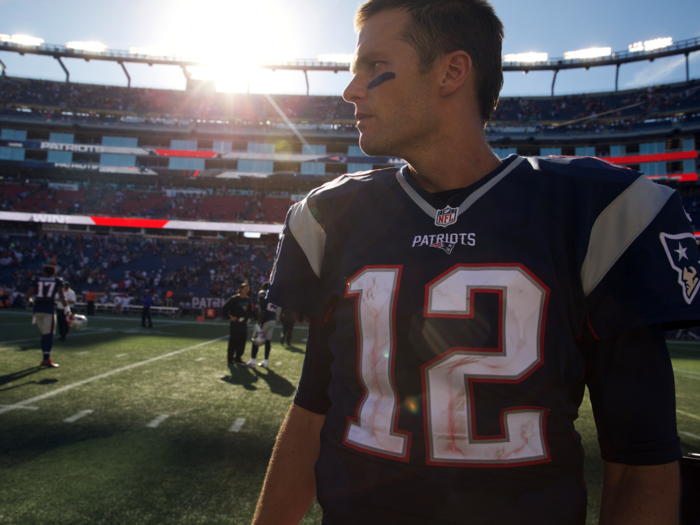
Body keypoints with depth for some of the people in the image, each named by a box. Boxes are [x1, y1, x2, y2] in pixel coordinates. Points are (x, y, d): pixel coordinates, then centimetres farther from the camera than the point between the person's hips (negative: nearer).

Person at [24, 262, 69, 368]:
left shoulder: (37, 280, 11)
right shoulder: (58, 281, 5)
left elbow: (27, 296, 8)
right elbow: (61, 295, -7)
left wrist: (30, 302, 29)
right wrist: (67, 308, -7)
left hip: (37, 308, 4)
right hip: (49, 308, -4)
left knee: (44, 334, 13)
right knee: (49, 334, -5)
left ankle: (46, 358, 16)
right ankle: (46, 359, -14)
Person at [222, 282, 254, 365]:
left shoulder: (248, 300, 10)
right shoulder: (234, 299, -9)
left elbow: (250, 310, 24)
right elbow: (224, 308, -9)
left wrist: (249, 316, 8)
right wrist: (229, 317, -11)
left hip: (244, 323, 6)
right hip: (235, 323, -6)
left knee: (242, 342, 8)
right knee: (233, 342, -2)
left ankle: (238, 358, 19)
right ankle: (230, 358, 9)